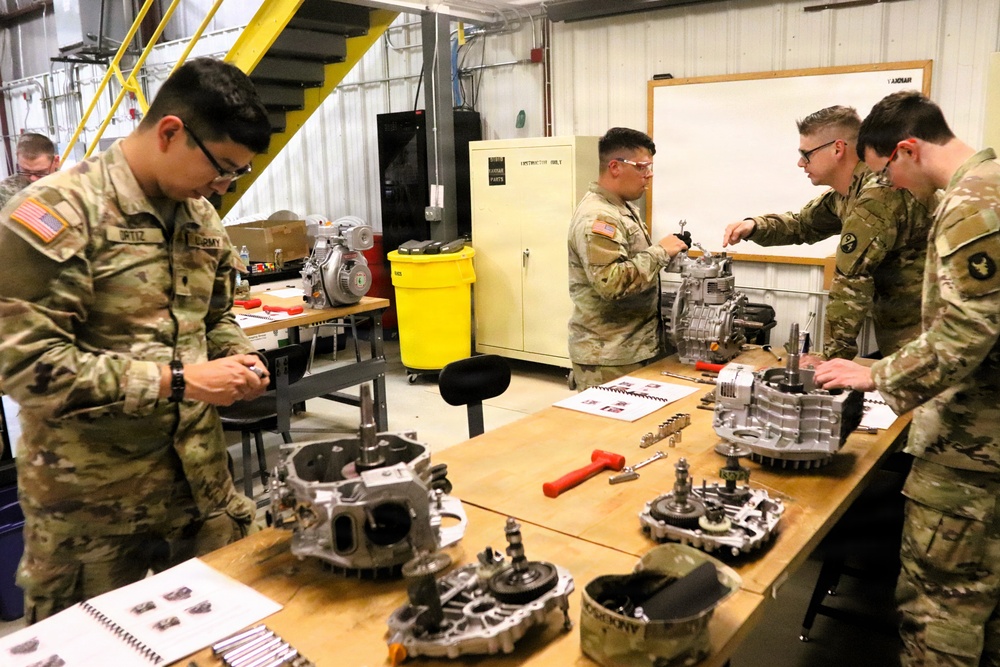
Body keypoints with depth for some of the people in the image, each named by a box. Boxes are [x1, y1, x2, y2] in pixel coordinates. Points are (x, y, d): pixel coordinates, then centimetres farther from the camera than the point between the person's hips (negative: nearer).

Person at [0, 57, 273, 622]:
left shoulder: (203, 217, 6)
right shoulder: (56, 213, -17)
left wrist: (237, 359, -5)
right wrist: (178, 381, -23)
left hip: (200, 477, 6)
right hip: (91, 496, -6)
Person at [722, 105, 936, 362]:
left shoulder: (878, 194, -27)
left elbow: (852, 281, -27)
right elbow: (803, 224, 17)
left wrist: (833, 355, -22)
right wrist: (754, 226, -4)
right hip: (901, 329, 9)